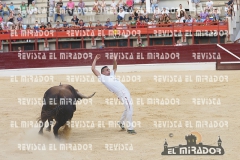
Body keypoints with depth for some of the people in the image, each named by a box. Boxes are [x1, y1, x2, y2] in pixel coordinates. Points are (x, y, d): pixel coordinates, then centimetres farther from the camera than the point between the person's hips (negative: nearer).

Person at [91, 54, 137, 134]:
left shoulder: (111, 75, 28)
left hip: (126, 91, 8)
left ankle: (121, 122, 38)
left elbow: (115, 68, 45)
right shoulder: (102, 77, 10)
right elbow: (93, 69, 5)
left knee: (128, 109, 16)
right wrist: (95, 59, 12)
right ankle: (130, 128, -12)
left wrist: (114, 60, 30)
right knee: (129, 108, -17)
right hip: (121, 94, -8)